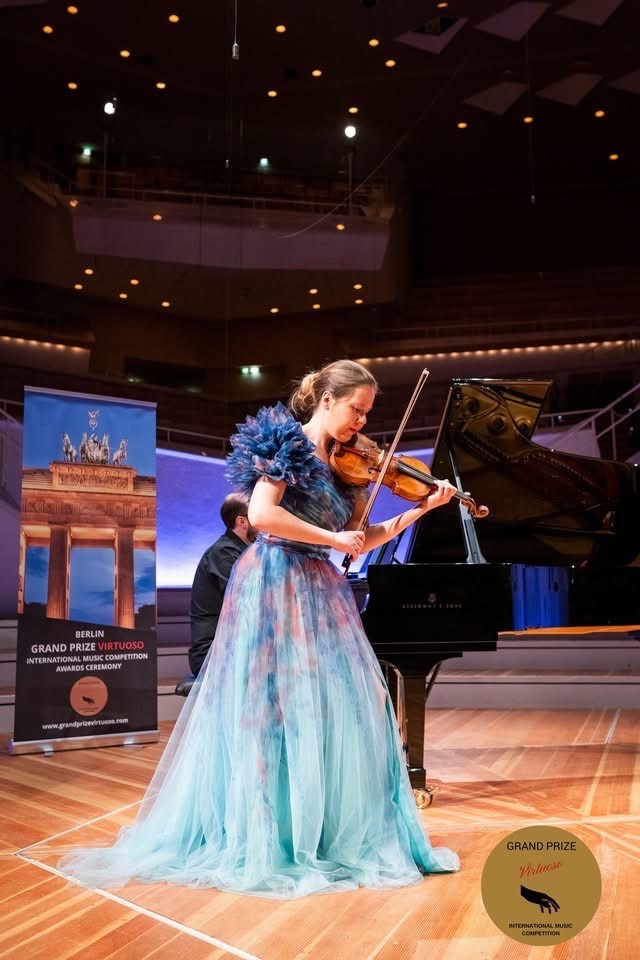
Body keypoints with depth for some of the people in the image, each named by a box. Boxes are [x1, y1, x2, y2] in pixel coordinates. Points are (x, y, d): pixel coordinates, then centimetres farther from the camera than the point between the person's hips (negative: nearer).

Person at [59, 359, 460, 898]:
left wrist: (421, 510, 5)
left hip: (320, 593, 8)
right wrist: (330, 538, -15)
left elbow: (360, 540, 11)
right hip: (278, 587, -8)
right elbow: (261, 514, -23)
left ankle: (335, 831, 17)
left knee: (335, 711, 6)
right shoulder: (287, 441, -8)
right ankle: (265, 837, 9)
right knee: (276, 709, -4)